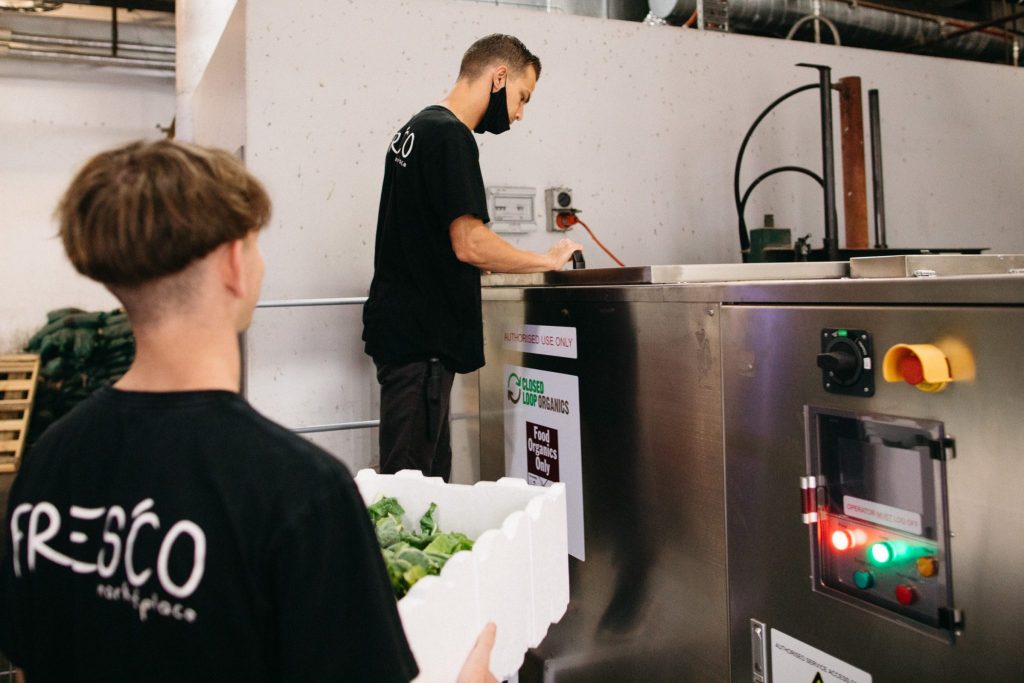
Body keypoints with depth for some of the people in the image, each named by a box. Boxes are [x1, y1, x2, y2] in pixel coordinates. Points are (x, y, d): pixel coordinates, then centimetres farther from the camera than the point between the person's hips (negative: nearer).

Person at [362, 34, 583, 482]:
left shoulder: (416, 129, 18)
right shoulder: (451, 135, -12)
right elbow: (470, 243, -20)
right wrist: (548, 260, -6)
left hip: (401, 326, 10)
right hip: (420, 336, -10)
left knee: (431, 475, 13)